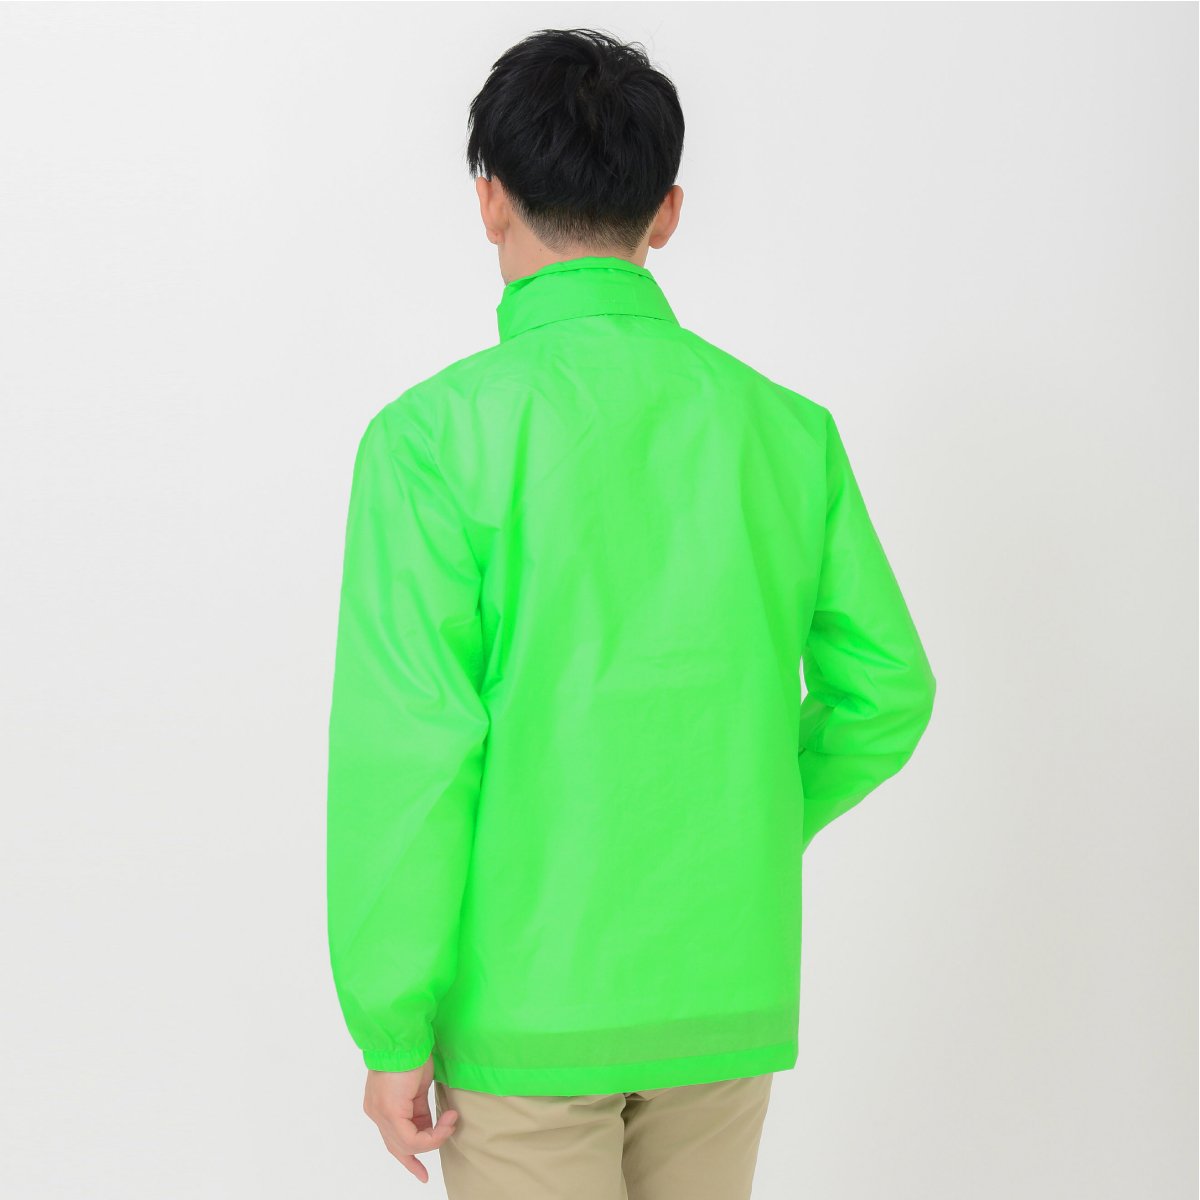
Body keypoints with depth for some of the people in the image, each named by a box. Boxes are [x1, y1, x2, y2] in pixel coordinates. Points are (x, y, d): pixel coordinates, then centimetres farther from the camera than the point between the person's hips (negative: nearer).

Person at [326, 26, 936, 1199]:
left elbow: (410, 743, -16)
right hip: (730, 994, 4)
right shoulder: (786, 427, 0)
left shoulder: (439, 432, -12)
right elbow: (885, 688, 4)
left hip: (527, 1007, -4)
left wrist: (392, 1029, -9)